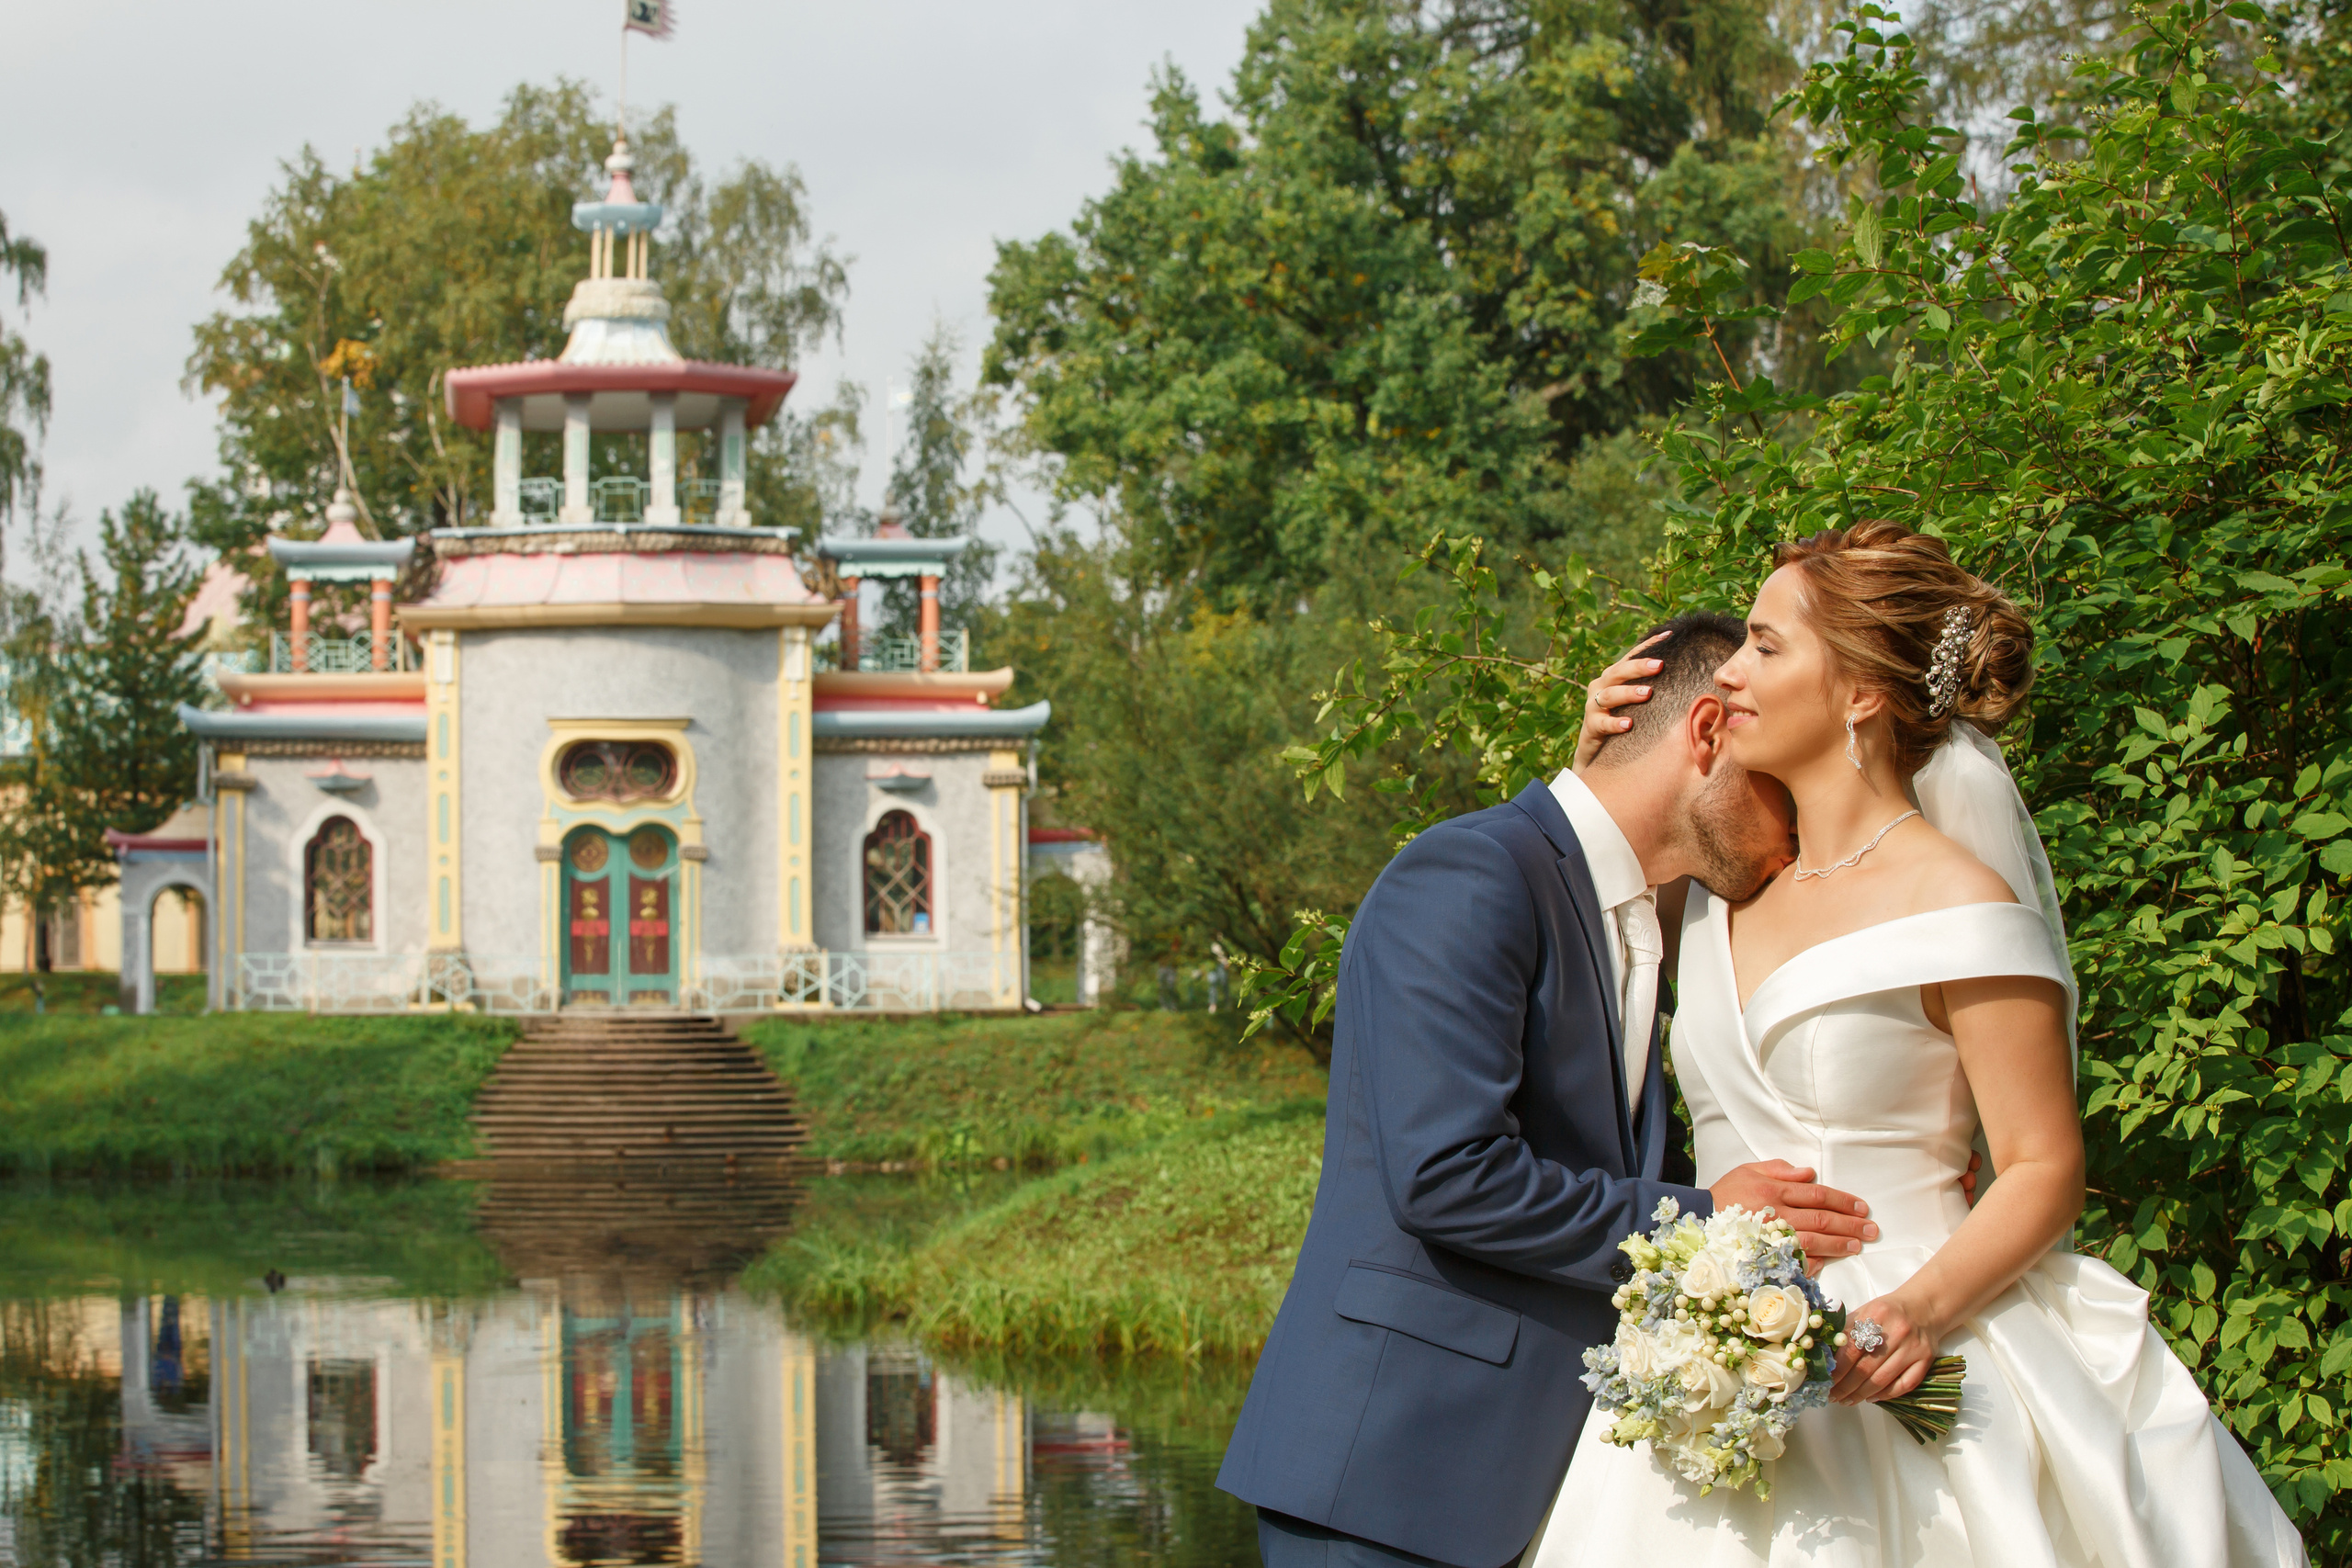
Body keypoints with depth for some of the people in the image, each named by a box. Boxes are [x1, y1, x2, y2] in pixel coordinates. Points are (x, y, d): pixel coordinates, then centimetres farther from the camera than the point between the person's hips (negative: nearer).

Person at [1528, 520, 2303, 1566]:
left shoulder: (1962, 910, -11)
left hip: (1887, 1371, -6)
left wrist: (1921, 1308, -26)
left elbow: (2044, 1171, -9)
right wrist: (1598, 762, 13)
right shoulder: (1729, 885, 9)